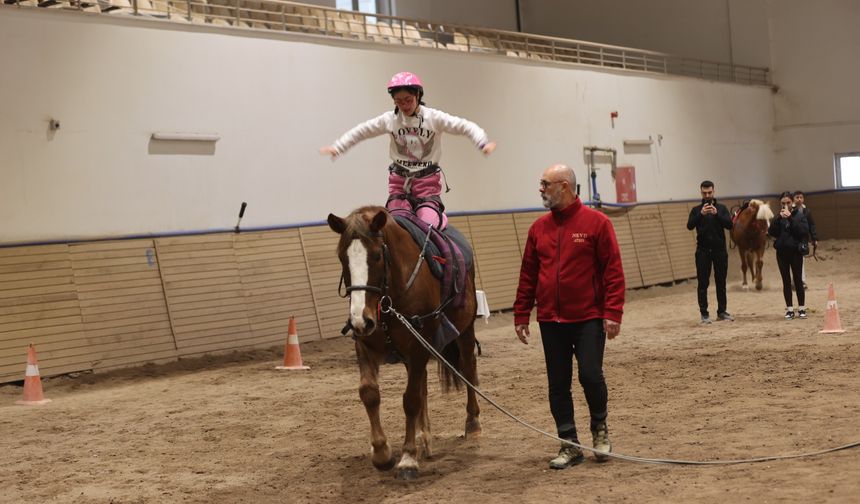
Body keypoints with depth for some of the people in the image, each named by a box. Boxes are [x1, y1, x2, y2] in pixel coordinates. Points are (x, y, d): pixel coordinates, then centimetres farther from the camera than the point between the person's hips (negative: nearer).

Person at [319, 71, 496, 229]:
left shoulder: (434, 117, -9)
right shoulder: (390, 120, -2)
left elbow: (465, 126, -13)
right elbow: (361, 131, 6)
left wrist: (484, 143, -29)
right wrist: (337, 147, 1)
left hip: (427, 180, -2)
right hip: (399, 181, 2)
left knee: (429, 222, -16)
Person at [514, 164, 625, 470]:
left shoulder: (596, 222, -5)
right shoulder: (539, 228, 8)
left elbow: (613, 271, -8)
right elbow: (528, 275, 10)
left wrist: (612, 313, -14)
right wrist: (521, 316, 6)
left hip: (588, 318, -4)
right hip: (551, 321, 4)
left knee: (590, 375, -8)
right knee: (558, 386, 6)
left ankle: (599, 426, 21)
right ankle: (570, 445, 17)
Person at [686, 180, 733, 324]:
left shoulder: (721, 208, 6)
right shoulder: (696, 210, 5)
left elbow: (729, 224, -8)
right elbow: (690, 226, -11)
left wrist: (716, 214, -22)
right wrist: (701, 214, -25)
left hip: (720, 250, 1)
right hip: (703, 251, -1)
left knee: (721, 282, 6)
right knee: (703, 283, -2)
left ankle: (722, 312, 15)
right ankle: (704, 314, 1)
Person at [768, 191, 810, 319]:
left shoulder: (799, 215, -1)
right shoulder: (779, 216, 7)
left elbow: (804, 231, -14)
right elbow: (771, 232, -4)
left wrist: (790, 218, -20)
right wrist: (779, 218, -16)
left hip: (795, 251, -3)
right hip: (781, 252, 3)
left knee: (798, 280, 0)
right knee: (786, 281, 5)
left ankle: (801, 309, 7)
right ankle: (789, 309, 9)